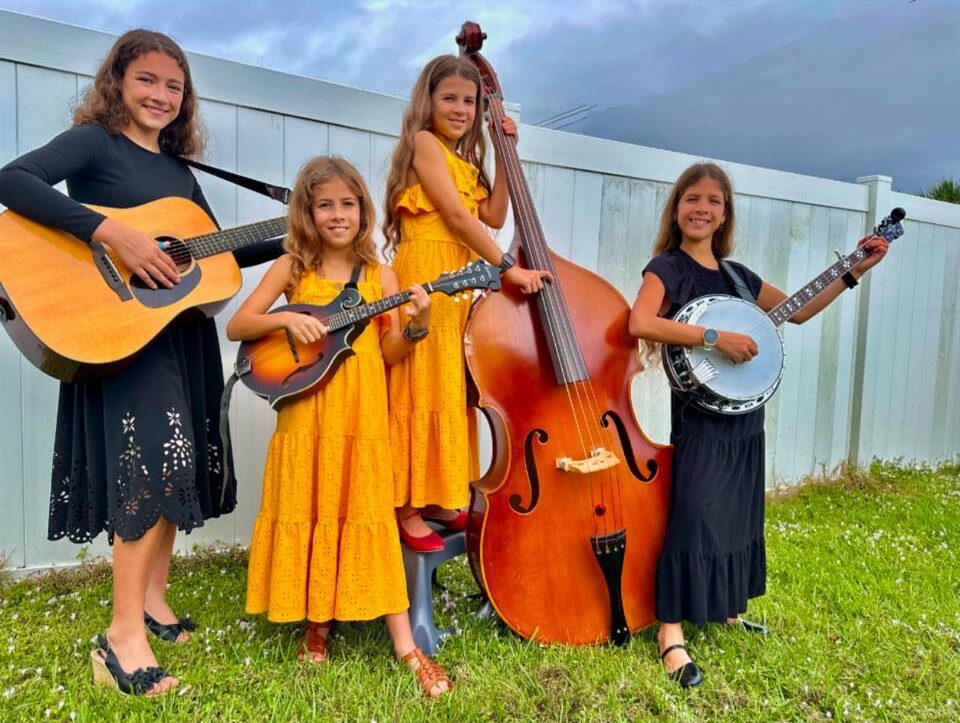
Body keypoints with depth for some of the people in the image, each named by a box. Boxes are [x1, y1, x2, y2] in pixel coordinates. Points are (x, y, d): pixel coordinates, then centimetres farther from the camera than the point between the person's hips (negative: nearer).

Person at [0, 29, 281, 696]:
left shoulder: (179, 170, 17)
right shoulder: (95, 141, -2)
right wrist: (113, 232, -28)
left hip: (187, 331, 7)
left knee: (179, 466, 10)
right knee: (156, 464, -17)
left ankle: (152, 599, 26)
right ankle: (123, 638, -6)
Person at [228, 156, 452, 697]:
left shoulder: (380, 276, 5)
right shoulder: (292, 267, 3)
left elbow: (390, 355, 2)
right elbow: (236, 326, 0)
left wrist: (417, 326, -16)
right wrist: (286, 318, -15)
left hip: (362, 413, 0)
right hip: (307, 411, 0)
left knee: (368, 512, 1)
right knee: (308, 511, 7)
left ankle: (405, 646, 6)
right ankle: (316, 623, 28)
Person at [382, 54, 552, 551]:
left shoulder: (462, 160, 22)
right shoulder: (424, 142, -3)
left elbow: (493, 216, 11)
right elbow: (457, 216, -14)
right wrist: (508, 267, -17)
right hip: (427, 275, -8)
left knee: (450, 390, 9)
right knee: (421, 389, -6)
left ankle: (438, 501, 20)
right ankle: (408, 508, 3)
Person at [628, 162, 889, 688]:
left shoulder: (735, 275, 13)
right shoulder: (667, 267, -7)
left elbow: (798, 310, 20)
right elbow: (640, 323, -26)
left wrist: (855, 271, 16)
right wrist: (716, 337, -26)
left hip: (744, 412, 8)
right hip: (699, 411, -7)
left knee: (738, 512, 16)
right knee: (692, 515, -10)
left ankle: (725, 609, 34)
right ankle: (671, 631, 0)